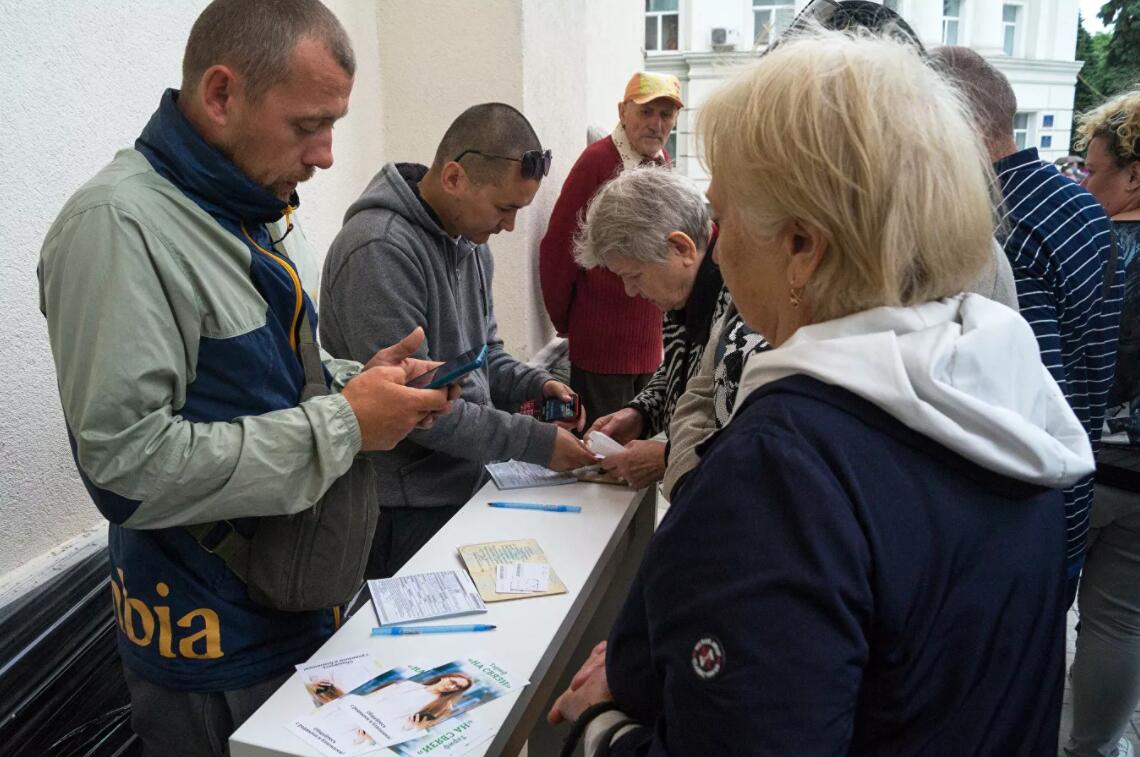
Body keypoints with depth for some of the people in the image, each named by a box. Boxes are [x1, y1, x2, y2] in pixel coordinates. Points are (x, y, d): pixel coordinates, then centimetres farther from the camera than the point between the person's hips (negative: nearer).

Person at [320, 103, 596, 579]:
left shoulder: (469, 241, 8)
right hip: (407, 511, -8)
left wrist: (533, 385, -4)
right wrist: (537, 442, -21)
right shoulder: (380, 249, -22)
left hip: (466, 486, 9)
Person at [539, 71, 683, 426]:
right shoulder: (599, 160, -15)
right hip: (603, 345, -7)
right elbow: (557, 247, -13)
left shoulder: (661, 161, 8)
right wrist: (564, 323, -5)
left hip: (649, 340, 7)